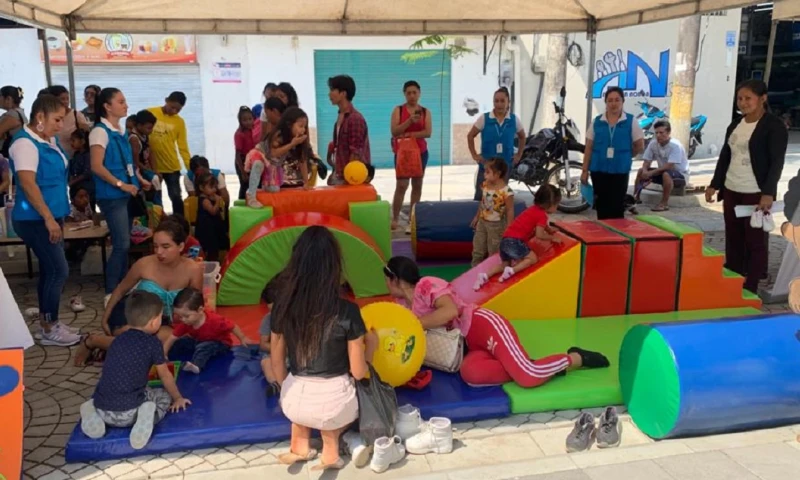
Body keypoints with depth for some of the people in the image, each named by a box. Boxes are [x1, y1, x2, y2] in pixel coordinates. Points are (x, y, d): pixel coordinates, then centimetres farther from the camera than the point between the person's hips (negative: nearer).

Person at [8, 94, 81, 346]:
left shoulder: (50, 140, 11)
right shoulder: (25, 143, -16)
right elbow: (28, 184, -24)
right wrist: (48, 218, -24)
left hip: (51, 216, 9)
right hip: (35, 220, -9)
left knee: (49, 270, 13)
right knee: (59, 271, -7)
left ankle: (46, 321, 23)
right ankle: (48, 330, 4)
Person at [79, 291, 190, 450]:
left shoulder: (119, 339, 15)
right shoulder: (152, 342, -1)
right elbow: (165, 376, 11)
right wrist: (178, 398, 29)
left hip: (103, 409, 5)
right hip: (128, 412, -5)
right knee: (165, 396, 20)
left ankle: (92, 412, 7)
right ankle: (148, 414, -11)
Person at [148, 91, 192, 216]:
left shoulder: (179, 122, -1)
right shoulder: (150, 113, -4)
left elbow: (183, 147, -2)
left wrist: (190, 167, -10)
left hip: (172, 167, 0)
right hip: (152, 167, 0)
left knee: (176, 197, 2)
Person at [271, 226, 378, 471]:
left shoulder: (282, 305, -8)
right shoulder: (347, 311, -17)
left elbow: (277, 363, 4)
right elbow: (358, 373, -9)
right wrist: (371, 345, 10)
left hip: (294, 403, 3)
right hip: (334, 403, -3)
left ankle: (300, 444, 23)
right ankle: (330, 443, 15)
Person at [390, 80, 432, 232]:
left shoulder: (425, 112, 4)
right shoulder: (398, 110, 0)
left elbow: (428, 132, -8)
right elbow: (394, 131, -12)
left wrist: (409, 134, -17)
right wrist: (410, 121, -23)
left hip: (420, 152, 2)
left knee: (417, 185, 5)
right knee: (401, 185, -9)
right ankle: (394, 219, -2)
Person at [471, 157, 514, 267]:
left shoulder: (506, 191, -25)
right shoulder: (485, 185, -3)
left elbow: (510, 210, -19)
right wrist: (477, 217, 17)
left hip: (496, 225, -7)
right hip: (482, 222, 7)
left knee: (494, 251, 8)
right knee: (477, 247, 16)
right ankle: (475, 267, 31)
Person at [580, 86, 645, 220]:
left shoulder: (631, 121, -1)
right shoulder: (597, 122, 4)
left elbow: (640, 146, 5)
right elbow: (589, 148, 5)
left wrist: (625, 156, 11)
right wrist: (585, 171, 2)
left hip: (620, 171, -2)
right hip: (599, 170, 2)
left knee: (617, 206, 1)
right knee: (601, 206, 7)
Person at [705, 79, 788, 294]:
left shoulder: (774, 126, -7)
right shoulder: (735, 124, 12)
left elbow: (777, 162, -13)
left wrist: (768, 193, -22)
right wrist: (714, 185, 12)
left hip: (757, 194, -6)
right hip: (731, 191, 6)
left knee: (755, 241, -1)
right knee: (733, 240, 10)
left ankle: (750, 290, 5)